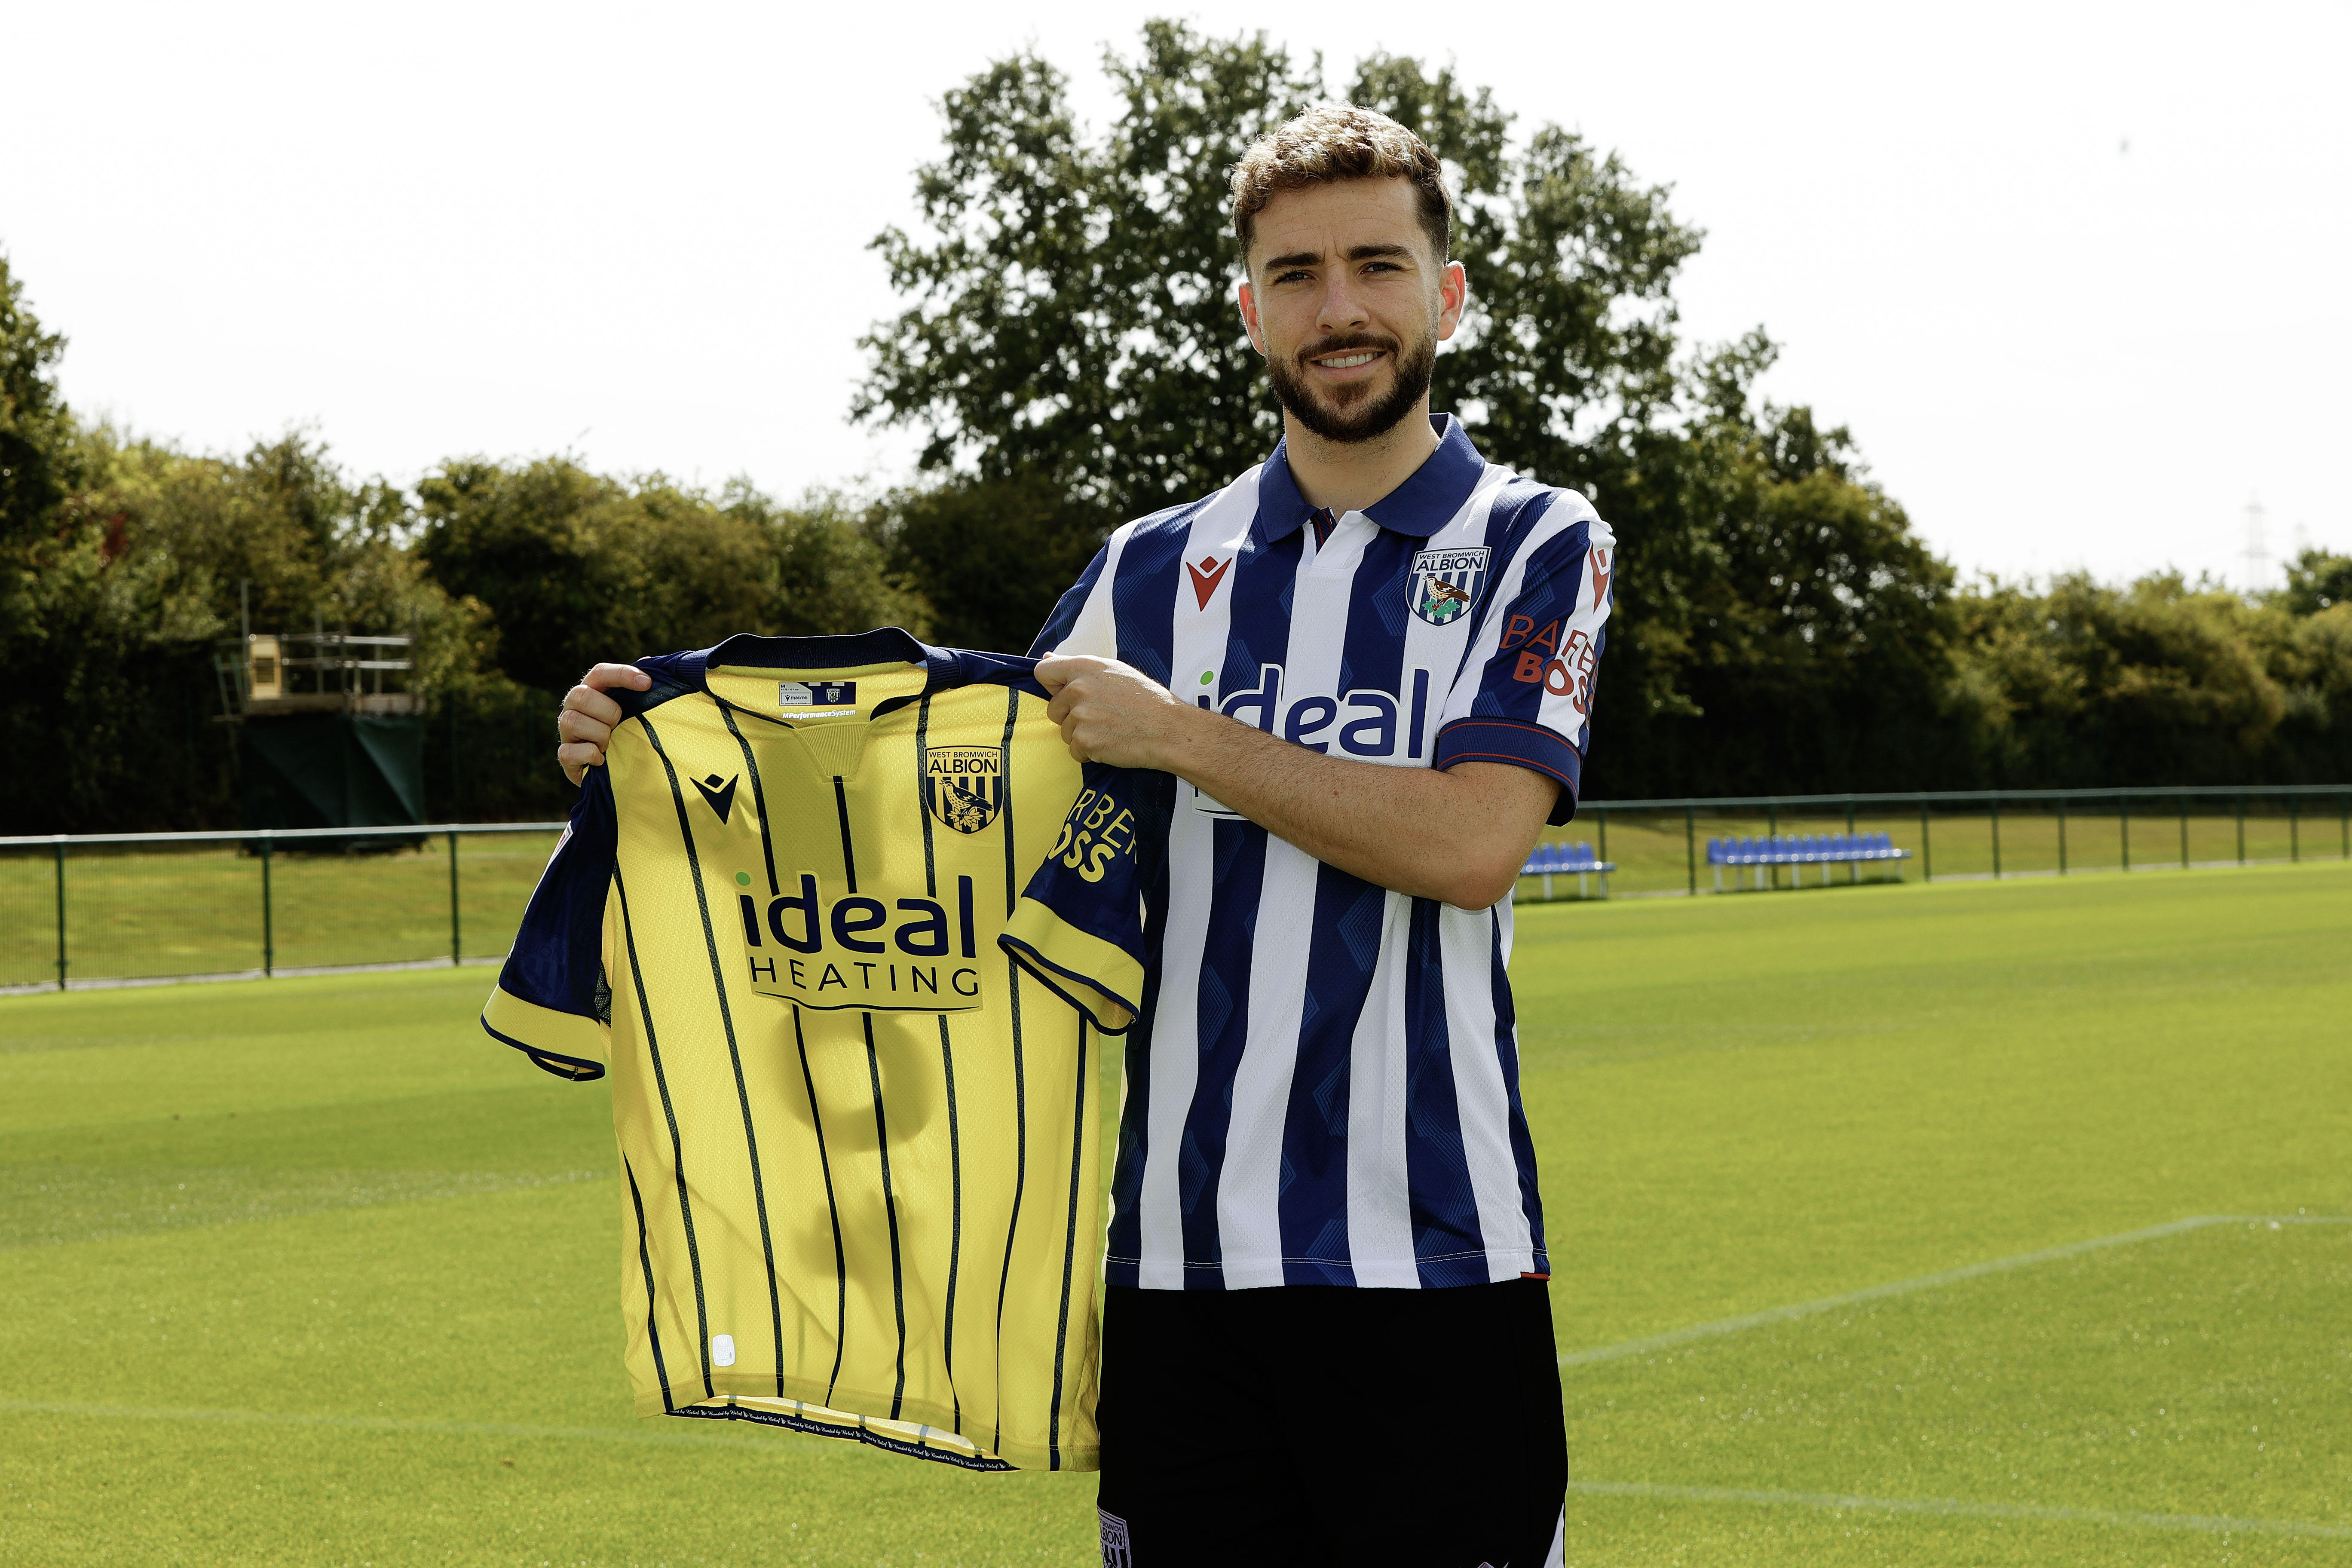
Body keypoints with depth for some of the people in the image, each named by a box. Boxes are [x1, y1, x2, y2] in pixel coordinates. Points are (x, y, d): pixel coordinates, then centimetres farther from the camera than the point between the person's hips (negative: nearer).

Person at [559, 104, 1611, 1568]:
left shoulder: (1536, 544, 2)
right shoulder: (1159, 569, 13)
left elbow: (1470, 844, -12)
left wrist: (1175, 732, -10)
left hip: (1429, 1265, -3)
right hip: (1177, 1259, 3)